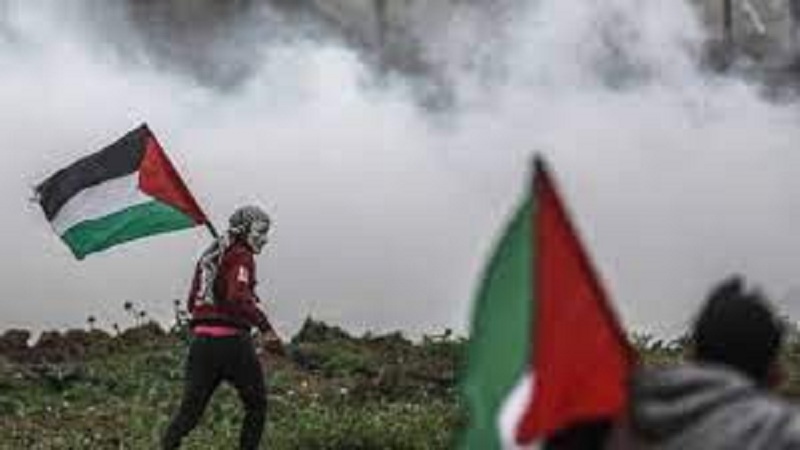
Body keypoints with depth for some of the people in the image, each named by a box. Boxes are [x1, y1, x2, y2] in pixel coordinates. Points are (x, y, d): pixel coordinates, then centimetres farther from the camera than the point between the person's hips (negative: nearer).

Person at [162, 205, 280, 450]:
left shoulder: (208, 255, 20)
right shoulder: (241, 256, -5)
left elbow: (192, 303, 22)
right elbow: (238, 297, -21)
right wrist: (265, 327, -23)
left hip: (201, 338, 7)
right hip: (232, 340, -7)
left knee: (191, 407, 6)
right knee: (256, 404, 9)